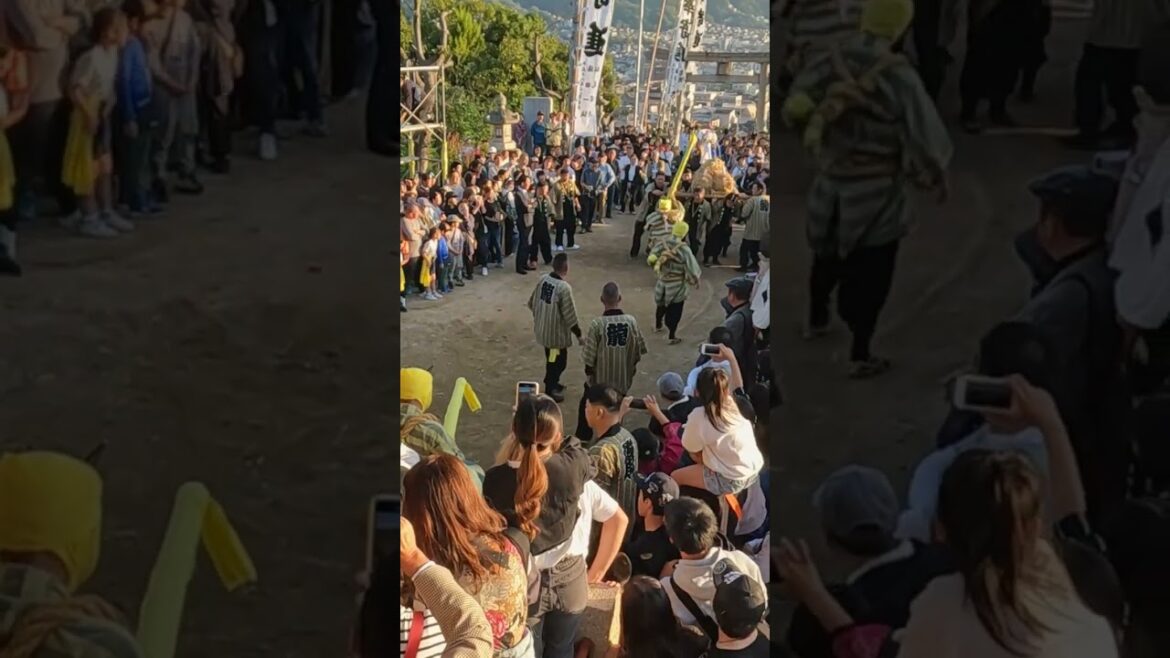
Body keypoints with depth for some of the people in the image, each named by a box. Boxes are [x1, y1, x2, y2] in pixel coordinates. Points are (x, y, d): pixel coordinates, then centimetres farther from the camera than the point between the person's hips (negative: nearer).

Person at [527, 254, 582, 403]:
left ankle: (552, 383, 43)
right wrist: (579, 335, -10)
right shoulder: (564, 287, -27)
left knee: (552, 358, 27)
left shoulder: (543, 279, -5)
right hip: (557, 332, -8)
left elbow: (532, 303, 7)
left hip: (543, 328, 8)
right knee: (558, 361, 11)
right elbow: (570, 315, -22)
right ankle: (550, 391, 22)